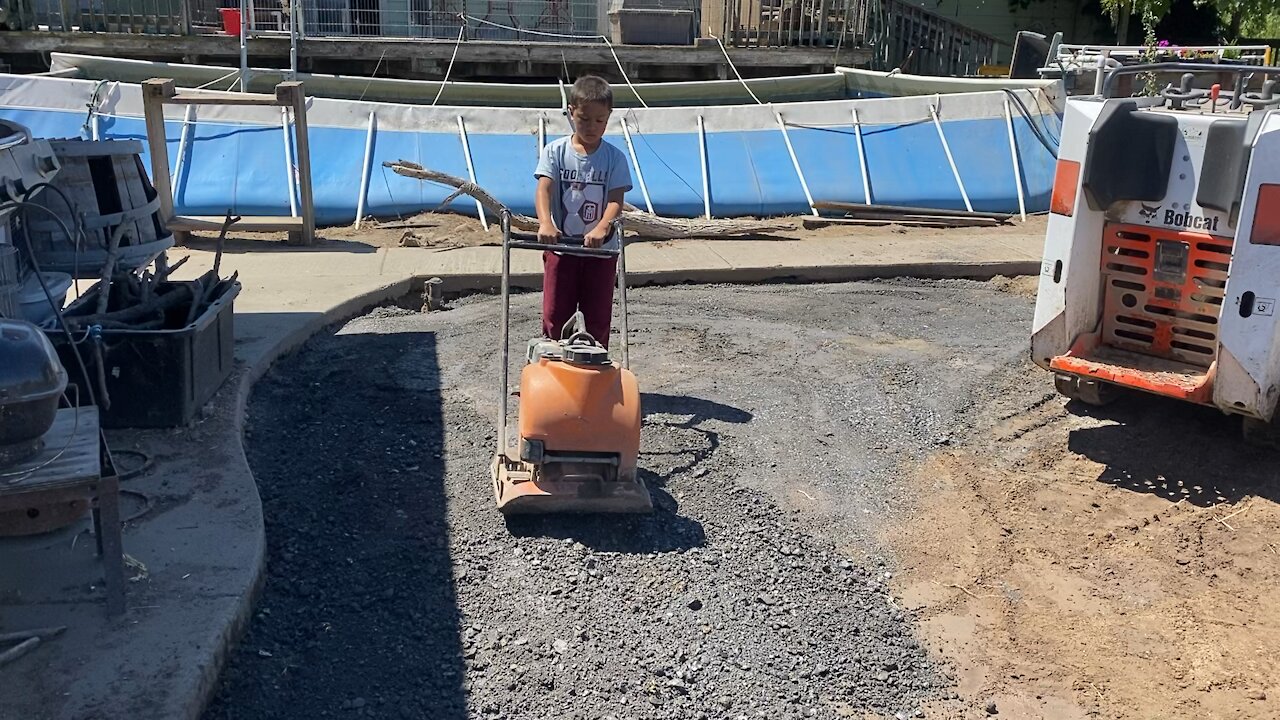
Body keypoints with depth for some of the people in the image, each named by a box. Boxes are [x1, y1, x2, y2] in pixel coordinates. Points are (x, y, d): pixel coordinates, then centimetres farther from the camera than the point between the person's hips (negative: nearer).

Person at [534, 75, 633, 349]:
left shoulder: (614, 158, -2)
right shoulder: (555, 151, -2)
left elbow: (616, 200, -12)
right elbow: (544, 189, -15)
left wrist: (602, 228, -33)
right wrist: (545, 223, -35)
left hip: (601, 248, 0)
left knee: (598, 319, 7)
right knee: (555, 316, 4)